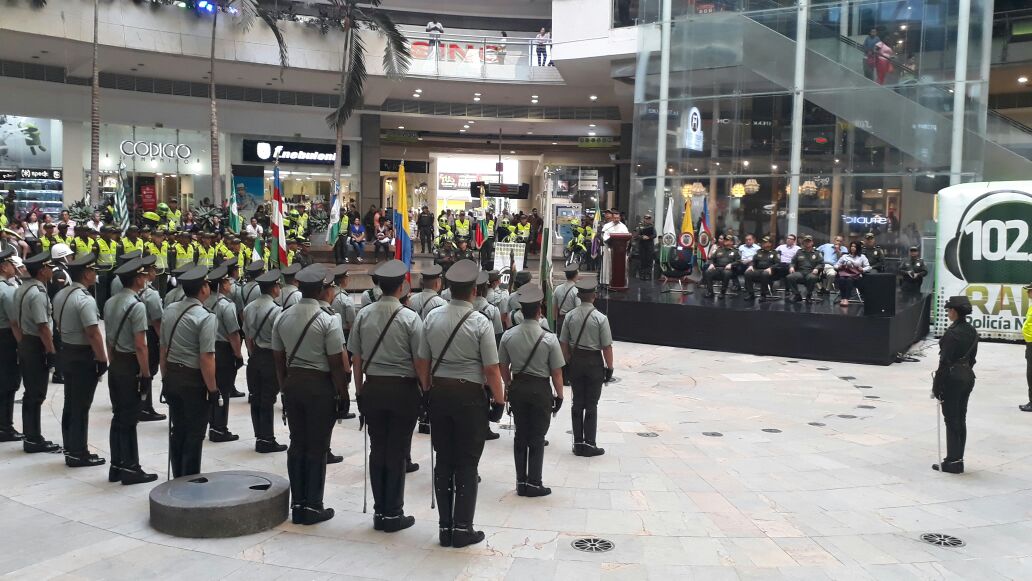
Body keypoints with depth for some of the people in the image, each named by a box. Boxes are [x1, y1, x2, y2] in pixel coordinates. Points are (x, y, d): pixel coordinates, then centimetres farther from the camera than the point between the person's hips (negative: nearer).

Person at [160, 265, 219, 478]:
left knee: (177, 430, 18)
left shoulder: (169, 310, 4)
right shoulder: (206, 318, -18)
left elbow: (163, 349, 11)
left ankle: (178, 478, 29)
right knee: (194, 434, 6)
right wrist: (212, 388, -12)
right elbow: (206, 359, -21)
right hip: (194, 381, -7)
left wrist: (166, 378, 20)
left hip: (172, 378, 7)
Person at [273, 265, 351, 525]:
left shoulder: (283, 317, 3)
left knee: (297, 444, 14)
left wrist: (285, 387, 19)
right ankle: (312, 506, 12)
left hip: (292, 383, 6)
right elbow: (337, 363, -14)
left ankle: (297, 504, 21)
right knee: (317, 447, 4)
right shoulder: (328, 321, -15)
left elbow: (278, 358, 9)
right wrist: (343, 394, -4)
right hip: (320, 386, -6)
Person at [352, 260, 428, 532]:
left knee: (377, 449, 12)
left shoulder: (363, 315, 0)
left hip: (372, 387, 4)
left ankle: (379, 511, 21)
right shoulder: (410, 318, -12)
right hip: (403, 389, -4)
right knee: (398, 452, 5)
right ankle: (393, 514, 13)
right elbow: (421, 361, -11)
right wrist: (426, 391, 0)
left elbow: (356, 357, 5)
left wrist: (360, 390, 14)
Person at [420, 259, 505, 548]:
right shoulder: (480, 322, -13)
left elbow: (423, 360, 6)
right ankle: (462, 529, 10)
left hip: (439, 392, 4)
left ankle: (445, 527, 19)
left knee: (443, 460, 13)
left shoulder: (432, 317, 0)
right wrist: (499, 401, -3)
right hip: (469, 396, -4)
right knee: (467, 464, 6)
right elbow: (491, 369, -13)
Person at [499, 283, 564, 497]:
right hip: (540, 389, -3)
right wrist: (559, 395, 2)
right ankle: (533, 483, 14)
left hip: (517, 387, 3)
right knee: (537, 438, 8)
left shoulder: (508, 336, -6)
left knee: (520, 435, 15)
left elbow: (503, 366, 4)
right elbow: (556, 372, -10)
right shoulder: (549, 339, -16)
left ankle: (521, 482, 22)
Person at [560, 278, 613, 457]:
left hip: (575, 361, 4)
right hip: (594, 362, -3)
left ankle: (578, 443, 18)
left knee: (577, 402, 13)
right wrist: (609, 367, -3)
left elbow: (563, 343, 2)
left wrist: (568, 362, 13)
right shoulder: (600, 318, -14)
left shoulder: (570, 316, -3)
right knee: (591, 405, 5)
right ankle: (589, 444, 9)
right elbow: (606, 346, -13)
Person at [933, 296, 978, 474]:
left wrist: (936, 386, -14)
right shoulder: (972, 331, 7)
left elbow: (945, 361, -19)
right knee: (960, 420, 14)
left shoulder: (952, 333, -19)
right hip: (968, 377, 8)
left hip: (952, 379, -8)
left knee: (951, 420, -1)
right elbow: (972, 358, 13)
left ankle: (953, 462, 4)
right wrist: (966, 371, 19)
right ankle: (958, 459, 22)